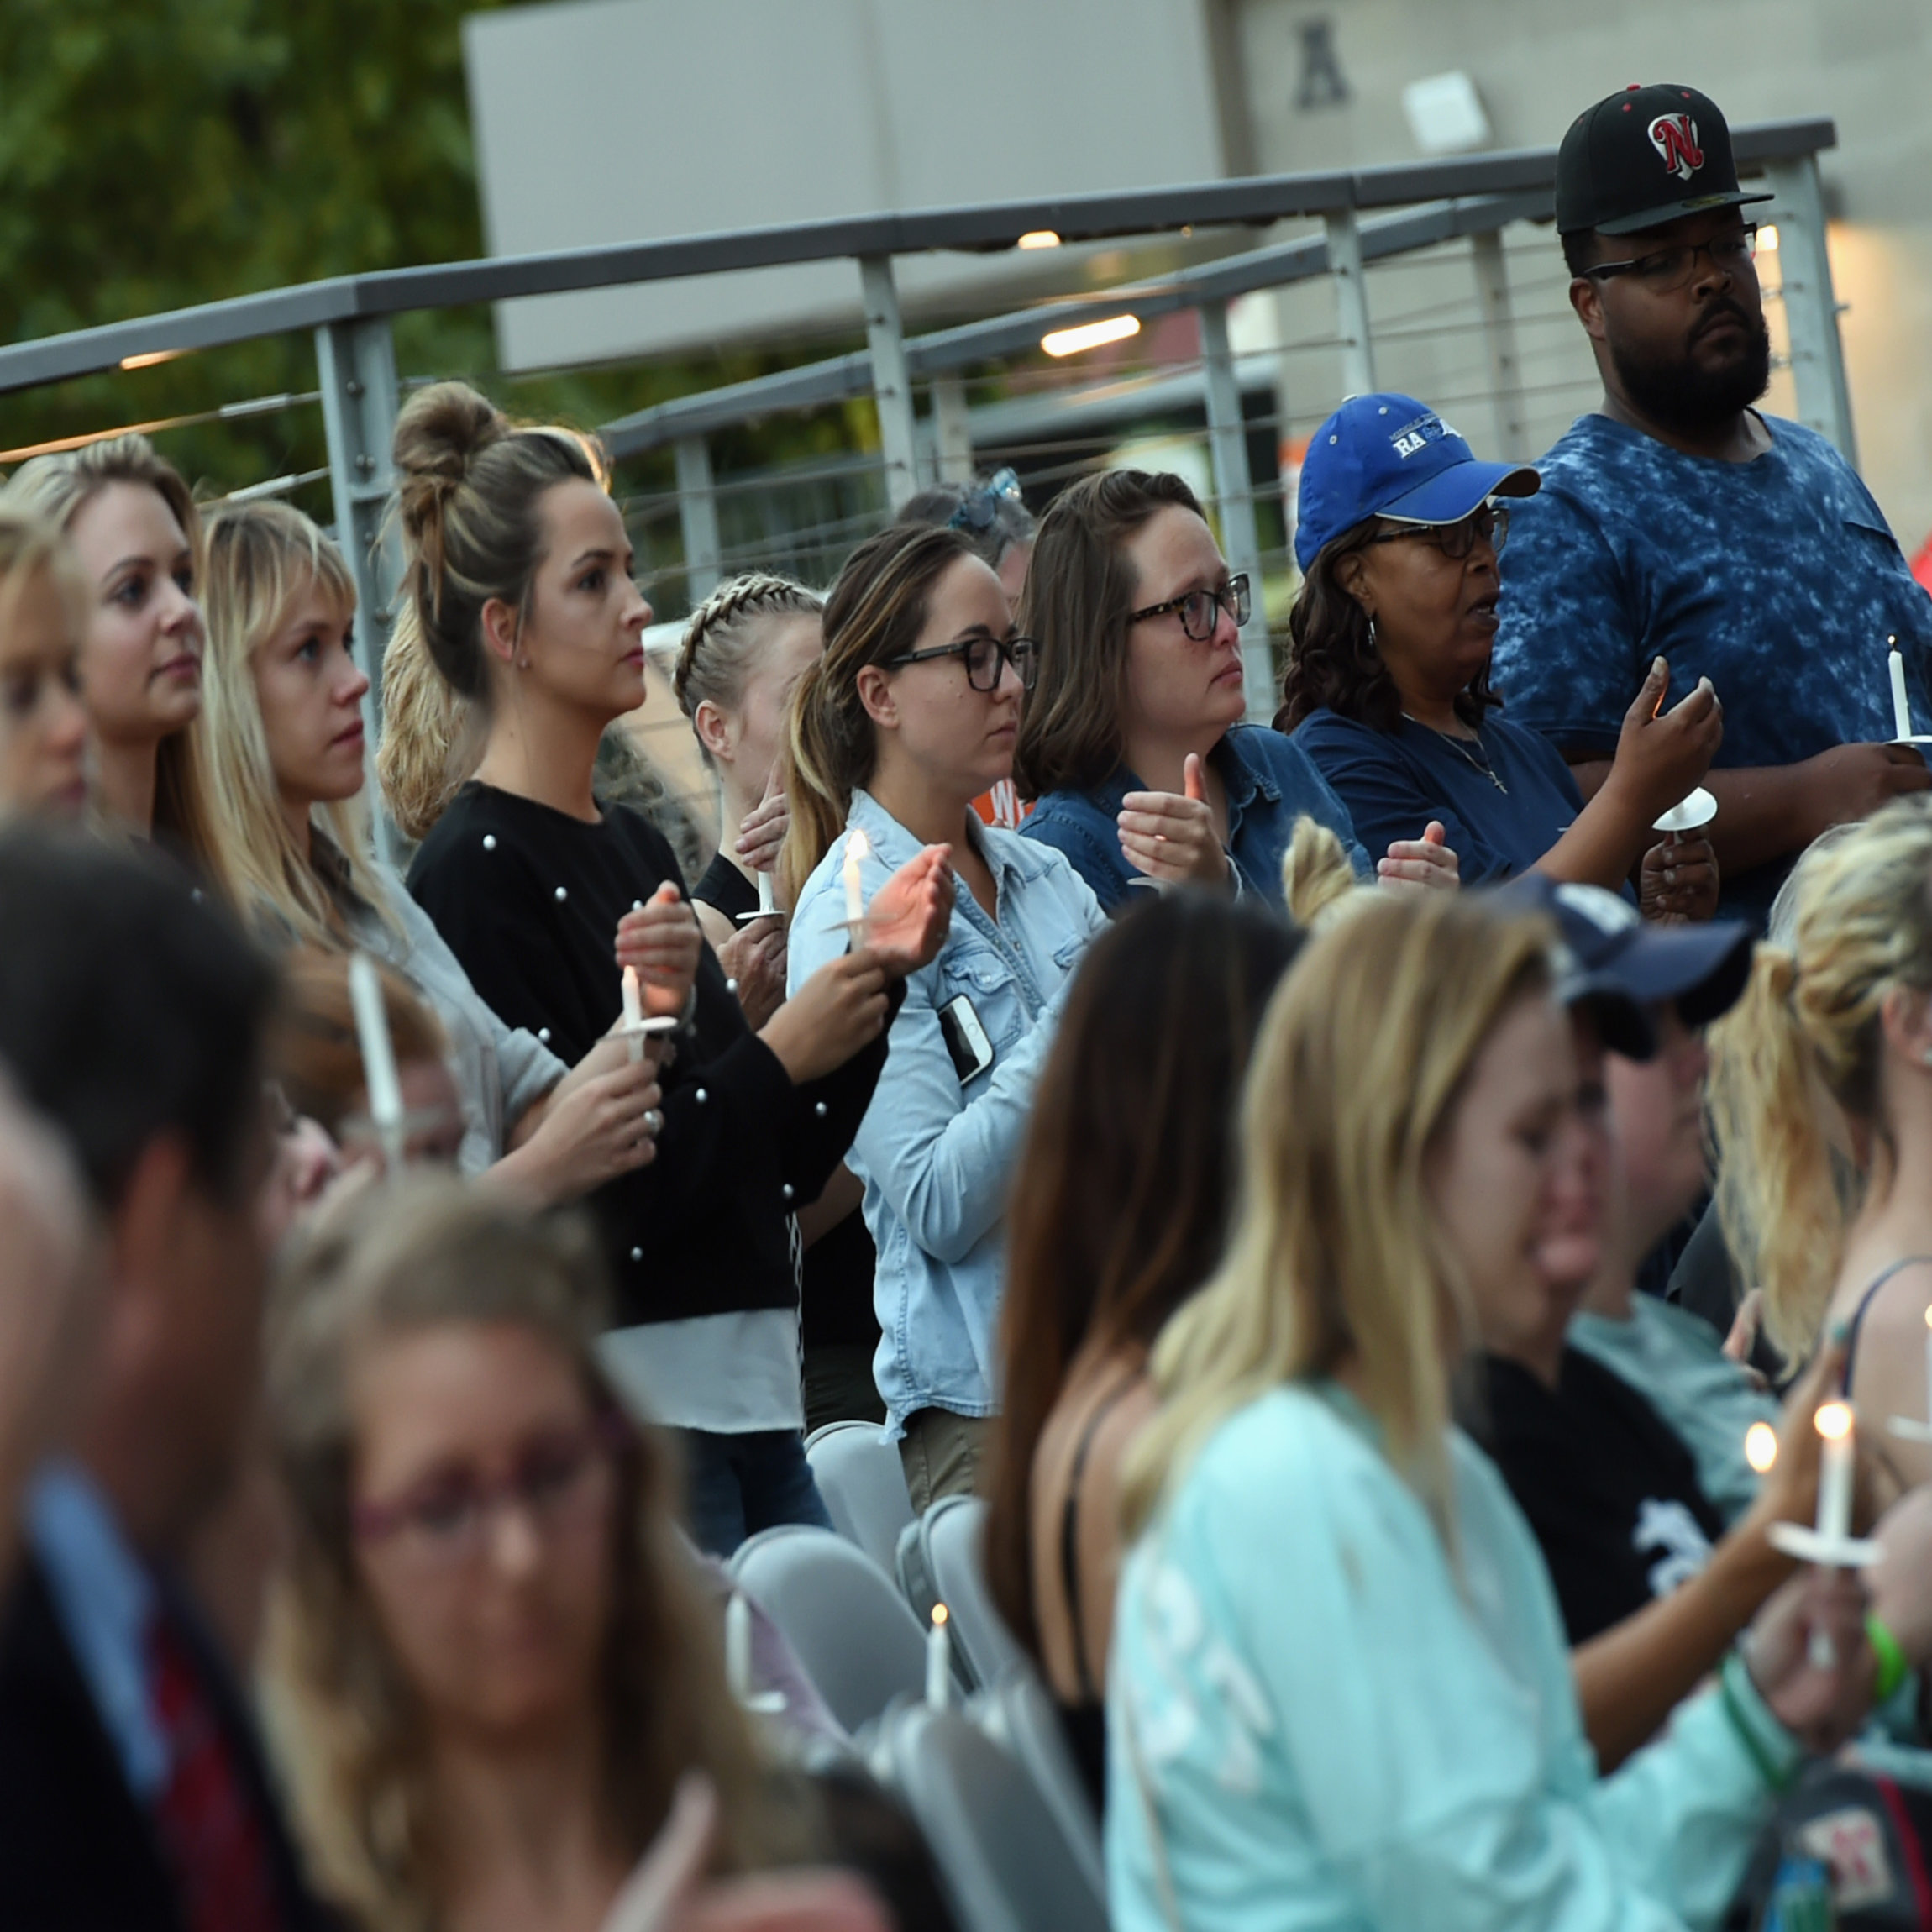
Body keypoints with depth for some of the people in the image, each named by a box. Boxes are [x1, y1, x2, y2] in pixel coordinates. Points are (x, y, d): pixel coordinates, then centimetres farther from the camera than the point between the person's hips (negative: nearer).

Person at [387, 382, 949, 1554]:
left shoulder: (635, 845, 15)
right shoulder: (477, 871, -9)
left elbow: (787, 1175, 16)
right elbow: (571, 1205, -18)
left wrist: (876, 974, 5)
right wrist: (777, 1059, -13)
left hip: (756, 1399, 8)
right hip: (626, 1410, -8)